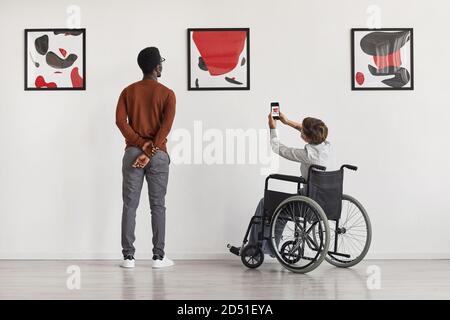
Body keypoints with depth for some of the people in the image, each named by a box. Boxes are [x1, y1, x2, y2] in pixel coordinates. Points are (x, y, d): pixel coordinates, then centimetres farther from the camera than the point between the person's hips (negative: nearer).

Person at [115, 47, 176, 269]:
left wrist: (141, 144, -7)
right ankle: (158, 256, 7)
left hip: (133, 152, 2)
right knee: (158, 206, 4)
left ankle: (128, 256, 5)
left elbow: (120, 121, -5)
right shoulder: (167, 93, -2)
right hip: (158, 154, -2)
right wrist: (150, 152, -14)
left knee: (129, 205, 4)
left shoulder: (128, 91, 6)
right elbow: (166, 126, -13)